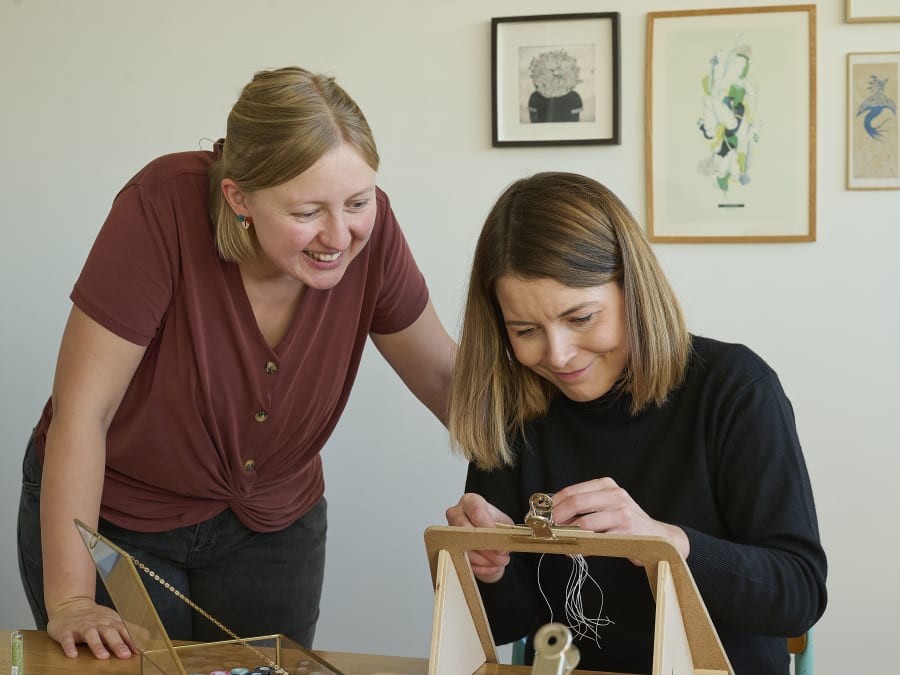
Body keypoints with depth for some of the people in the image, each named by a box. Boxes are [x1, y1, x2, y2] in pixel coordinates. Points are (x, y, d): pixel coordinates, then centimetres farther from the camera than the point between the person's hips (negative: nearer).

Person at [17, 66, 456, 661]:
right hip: (112, 518, -3)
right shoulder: (165, 210, -30)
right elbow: (82, 410, -26)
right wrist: (70, 600, -27)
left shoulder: (367, 229, -18)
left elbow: (443, 375, -3)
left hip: (272, 527, 3)